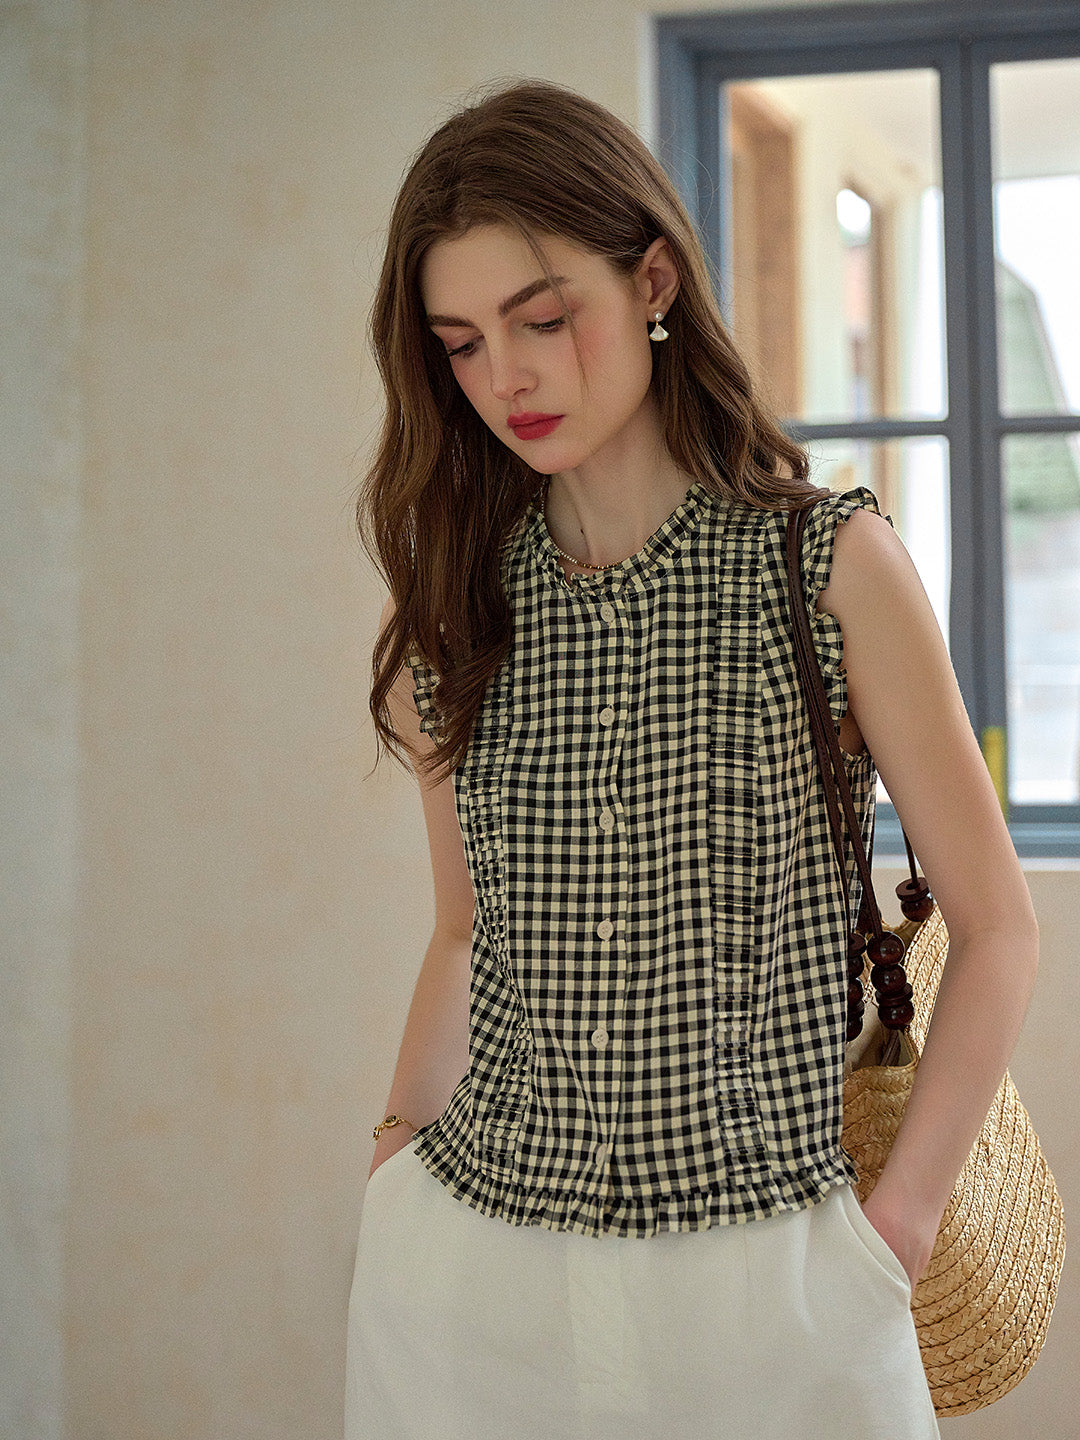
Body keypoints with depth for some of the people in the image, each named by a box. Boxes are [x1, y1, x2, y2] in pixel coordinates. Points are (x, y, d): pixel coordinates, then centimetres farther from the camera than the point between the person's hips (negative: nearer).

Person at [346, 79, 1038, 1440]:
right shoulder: (455, 607, 4)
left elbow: (994, 928, -3)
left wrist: (893, 1228, -7)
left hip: (761, 1275, -3)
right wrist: (398, 1149, 3)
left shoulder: (834, 564, -7)